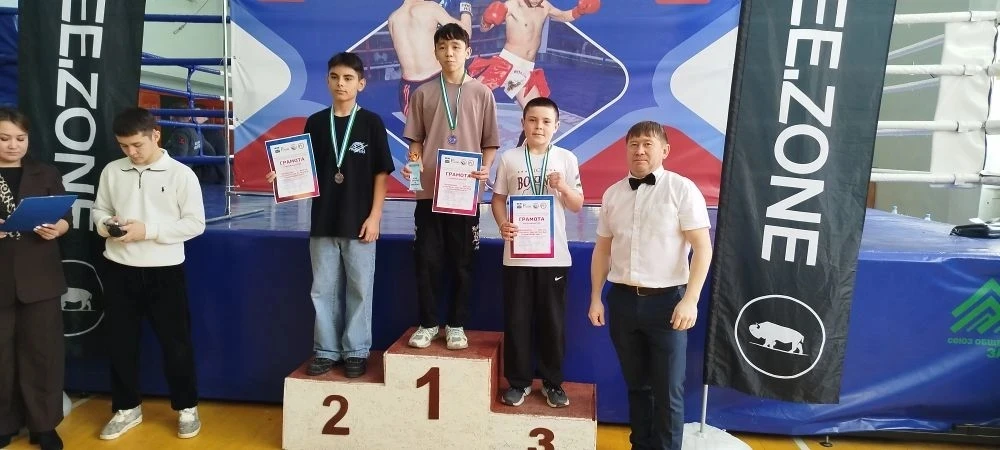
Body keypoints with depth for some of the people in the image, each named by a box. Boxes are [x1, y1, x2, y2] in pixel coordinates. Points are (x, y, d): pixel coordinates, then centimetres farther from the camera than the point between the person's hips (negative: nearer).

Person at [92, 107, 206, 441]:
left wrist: (148, 231, -17)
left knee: (176, 341, 5)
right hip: (118, 269, 4)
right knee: (120, 341, 13)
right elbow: (99, 209, 14)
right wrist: (105, 225, -8)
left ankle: (187, 408, 21)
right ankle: (127, 408, 30)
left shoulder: (181, 174, -7)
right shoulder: (112, 171, 4)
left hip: (164, 270, -4)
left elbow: (195, 223, -9)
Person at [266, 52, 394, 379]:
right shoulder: (315, 123, 7)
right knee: (324, 290, 9)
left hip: (359, 222, -3)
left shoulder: (371, 123, -2)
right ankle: (326, 350, 22)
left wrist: (375, 215, -9)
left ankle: (356, 351, 18)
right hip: (323, 221, 3)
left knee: (359, 289, 5)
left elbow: (381, 173, -3)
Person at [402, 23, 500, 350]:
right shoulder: (423, 93, 7)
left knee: (462, 262, 6)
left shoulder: (481, 93, 4)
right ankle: (428, 323, 19)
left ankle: (456, 325, 19)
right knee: (427, 260, 3)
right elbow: (416, 139, 10)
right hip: (429, 190, 1)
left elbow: (490, 142, 5)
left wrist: (485, 169, -12)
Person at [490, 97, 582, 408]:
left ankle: (553, 383, 24)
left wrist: (564, 188, -14)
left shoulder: (567, 159, 2)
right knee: (516, 320, 7)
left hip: (554, 254, 0)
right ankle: (518, 382, 22)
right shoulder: (509, 158, 3)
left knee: (552, 321, 8)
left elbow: (577, 206, 6)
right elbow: (498, 198, 5)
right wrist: (502, 224, -14)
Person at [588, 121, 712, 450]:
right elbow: (602, 249, 12)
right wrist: (595, 297, 10)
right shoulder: (612, 194, 8)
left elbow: (702, 247, -10)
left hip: (667, 300, -4)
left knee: (668, 390, 5)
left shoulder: (682, 189, -6)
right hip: (623, 300, 4)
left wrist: (690, 299, -17)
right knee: (636, 384, 18)